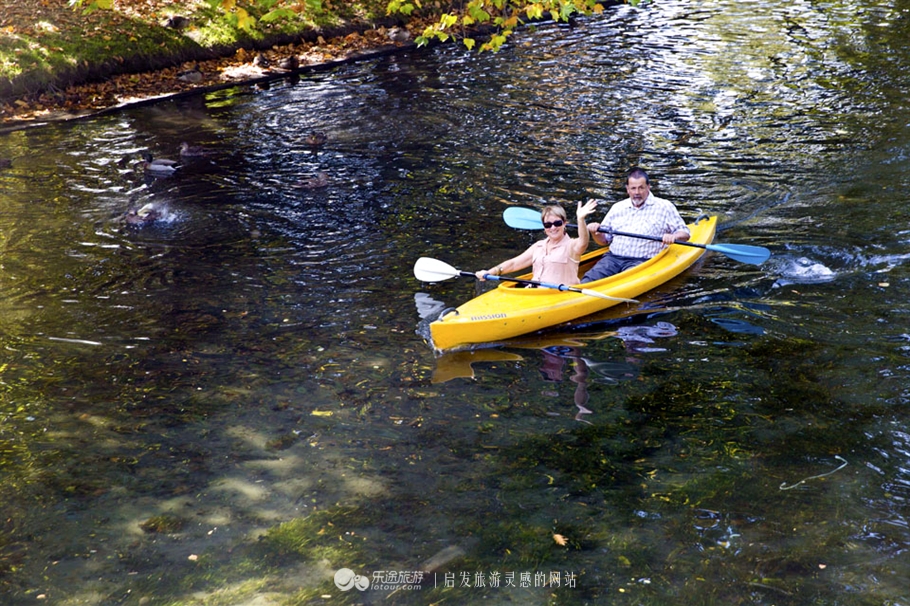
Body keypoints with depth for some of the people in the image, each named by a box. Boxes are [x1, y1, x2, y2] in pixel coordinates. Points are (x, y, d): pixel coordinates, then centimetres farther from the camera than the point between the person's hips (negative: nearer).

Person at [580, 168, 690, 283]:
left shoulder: (664, 207, 9)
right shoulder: (618, 208, 20)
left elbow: (684, 233, 8)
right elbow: (604, 240, 24)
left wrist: (673, 237, -15)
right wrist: (596, 232, 1)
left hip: (642, 261, -3)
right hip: (613, 258, 3)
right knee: (590, 278, -26)